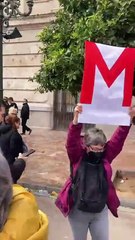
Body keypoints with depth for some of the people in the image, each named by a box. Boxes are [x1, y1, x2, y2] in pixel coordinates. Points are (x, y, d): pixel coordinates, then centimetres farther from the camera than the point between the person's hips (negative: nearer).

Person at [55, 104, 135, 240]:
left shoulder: (105, 156, -3)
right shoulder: (77, 156, -10)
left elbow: (118, 139, -13)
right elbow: (72, 141, -26)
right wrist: (76, 119, -42)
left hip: (100, 211, 2)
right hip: (78, 211, -2)